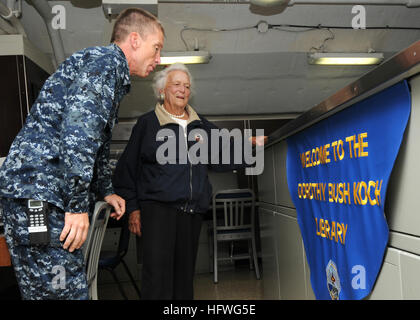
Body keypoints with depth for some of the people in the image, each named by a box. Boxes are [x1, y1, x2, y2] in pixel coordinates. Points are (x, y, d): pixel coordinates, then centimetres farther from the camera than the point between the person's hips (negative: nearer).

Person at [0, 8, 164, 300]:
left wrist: (105, 191, 34)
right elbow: (80, 127, -22)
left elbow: (99, 142, 33)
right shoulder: (109, 59, -7)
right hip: (38, 188, -10)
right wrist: (78, 204, -21)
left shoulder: (112, 70, 26)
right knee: (65, 291, -6)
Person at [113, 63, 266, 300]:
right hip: (157, 207, -4)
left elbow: (222, 158, 15)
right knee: (158, 271, -11)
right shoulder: (148, 123, 4)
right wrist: (133, 207, -2)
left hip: (193, 211, 5)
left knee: (185, 272, 12)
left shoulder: (202, 126, 17)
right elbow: (128, 167, 3)